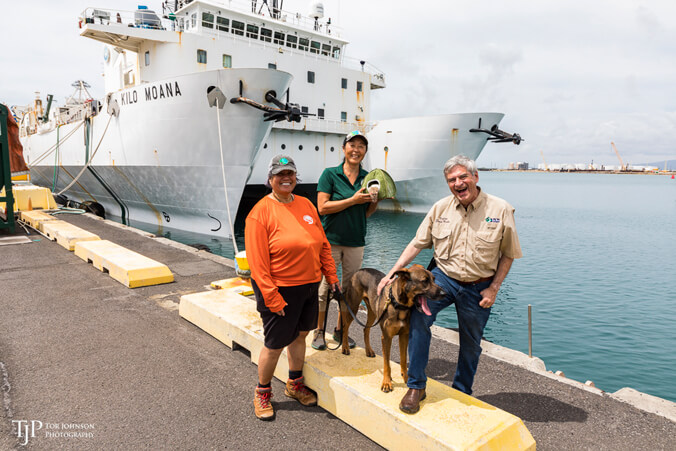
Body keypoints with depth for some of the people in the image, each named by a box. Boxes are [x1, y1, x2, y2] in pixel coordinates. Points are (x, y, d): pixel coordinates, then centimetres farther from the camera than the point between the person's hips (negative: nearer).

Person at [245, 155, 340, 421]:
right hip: (280, 289, -6)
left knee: (299, 335, 19)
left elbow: (323, 244, 12)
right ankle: (262, 392, 30)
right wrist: (271, 297, -18)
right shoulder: (261, 212, -13)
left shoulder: (306, 205, 6)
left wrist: (331, 275, 10)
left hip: (309, 286, 6)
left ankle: (294, 385, 40)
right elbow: (257, 261, -16)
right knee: (275, 344, 5)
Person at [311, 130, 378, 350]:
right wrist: (353, 200, -17)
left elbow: (366, 212, 12)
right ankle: (319, 331, 19)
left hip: (355, 241, 4)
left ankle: (340, 330, 28)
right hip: (330, 239, -4)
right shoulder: (330, 174, -5)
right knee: (325, 286, 1)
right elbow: (322, 207, -12)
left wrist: (376, 198, -7)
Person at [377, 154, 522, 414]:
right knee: (419, 316, -26)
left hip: (478, 287, 0)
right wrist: (392, 273, -5)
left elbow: (508, 254, 0)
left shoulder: (501, 210, -9)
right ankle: (416, 386, -12)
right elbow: (417, 243, 1)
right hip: (443, 277, 0)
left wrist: (493, 288, -8)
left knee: (471, 344, 14)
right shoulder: (440, 208, -4)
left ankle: (461, 393, 40)